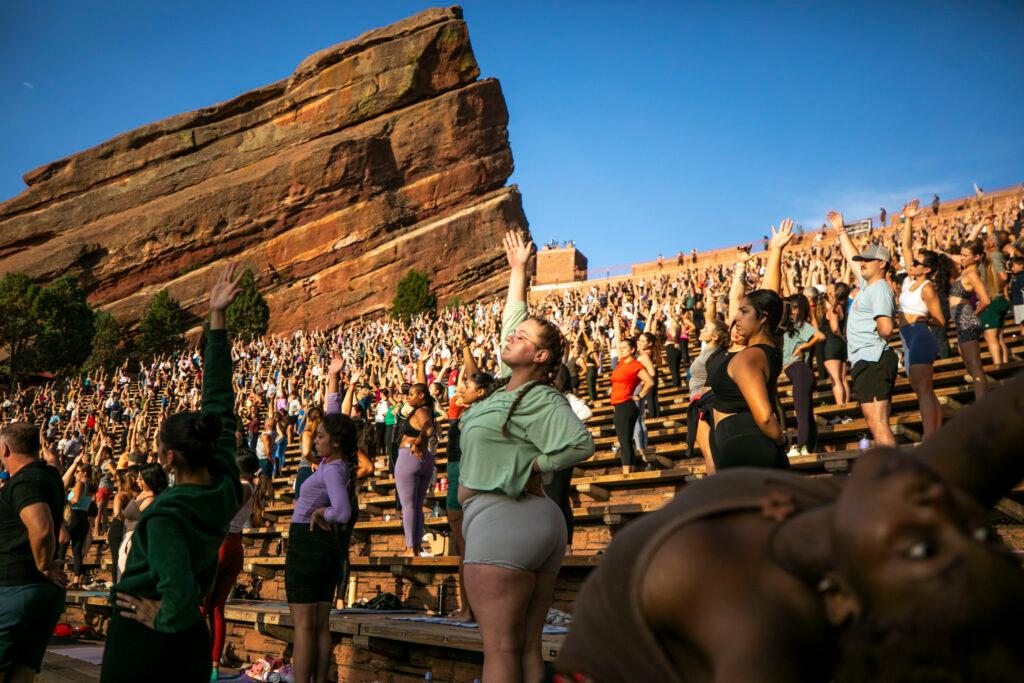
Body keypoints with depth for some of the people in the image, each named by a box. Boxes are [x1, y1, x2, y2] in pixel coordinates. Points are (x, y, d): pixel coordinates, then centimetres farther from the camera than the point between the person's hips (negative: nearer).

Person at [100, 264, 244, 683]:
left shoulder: (166, 516, -25)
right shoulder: (226, 482, -10)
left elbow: (182, 598, -37)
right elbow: (219, 400, -5)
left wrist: (163, 619, -14)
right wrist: (217, 320, -2)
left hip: (141, 633, -6)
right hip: (192, 637, 6)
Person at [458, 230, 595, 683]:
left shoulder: (539, 399, -10)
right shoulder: (512, 385, 13)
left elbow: (581, 444, -19)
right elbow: (512, 320, 24)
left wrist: (531, 467, -9)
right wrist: (518, 271, 33)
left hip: (503, 518, -9)